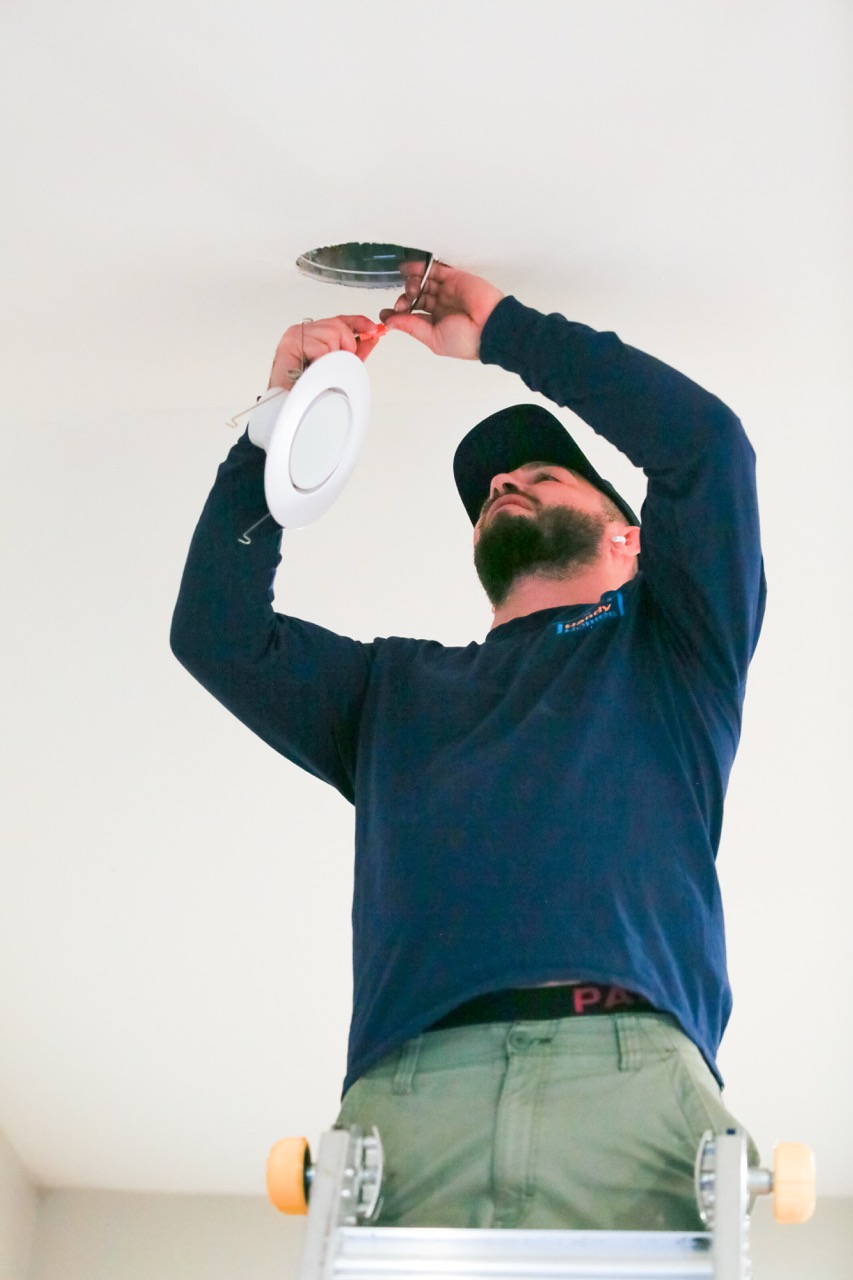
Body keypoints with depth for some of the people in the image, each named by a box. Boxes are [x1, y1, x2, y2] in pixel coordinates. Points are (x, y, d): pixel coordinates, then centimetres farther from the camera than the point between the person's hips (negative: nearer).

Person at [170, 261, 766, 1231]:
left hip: (632, 1077, -2)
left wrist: (500, 330, 24)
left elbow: (707, 442, 14)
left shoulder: (665, 649, 28)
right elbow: (219, 635, 24)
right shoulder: (396, 683, 37)